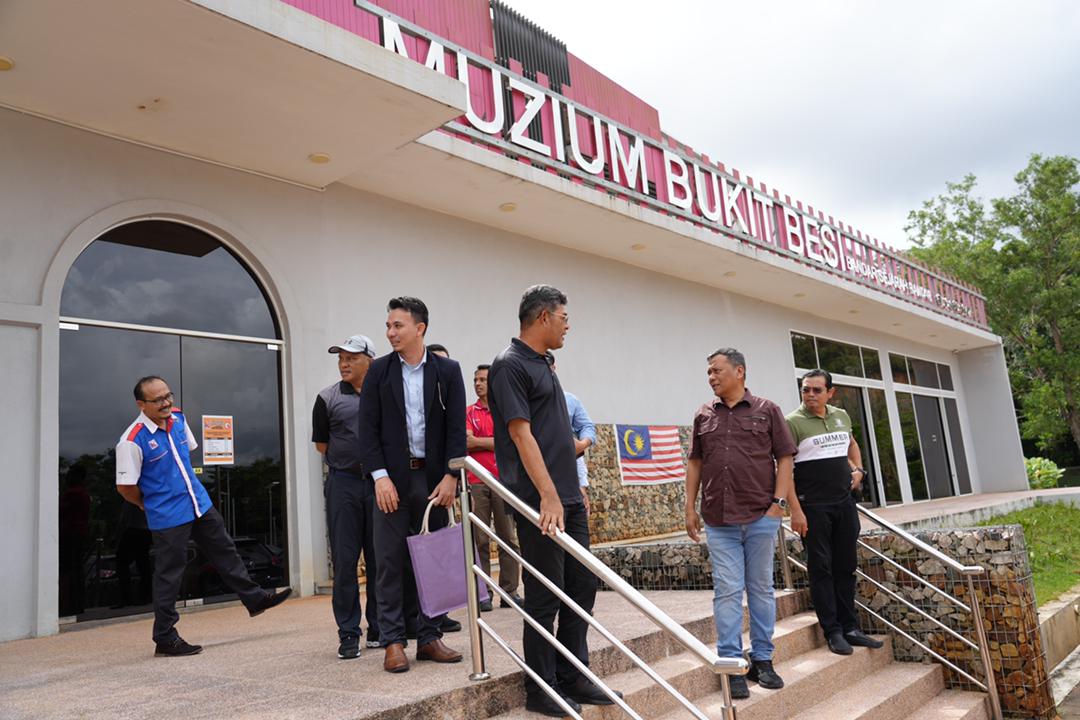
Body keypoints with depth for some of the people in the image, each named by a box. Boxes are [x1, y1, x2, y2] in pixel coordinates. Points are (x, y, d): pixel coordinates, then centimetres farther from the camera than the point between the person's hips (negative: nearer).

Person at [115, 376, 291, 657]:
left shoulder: (178, 418, 2)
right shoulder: (132, 441, -20)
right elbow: (125, 487, -14)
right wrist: (152, 504, 1)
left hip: (200, 504, 7)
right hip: (168, 517, -7)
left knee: (225, 551, 16)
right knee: (169, 575, 3)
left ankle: (255, 598, 31)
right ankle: (165, 639, 16)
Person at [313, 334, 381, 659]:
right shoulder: (328, 398, 5)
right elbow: (322, 445, 11)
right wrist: (348, 459, 7)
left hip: (380, 484, 1)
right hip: (343, 485, -1)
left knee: (380, 559, 7)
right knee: (345, 561, 1)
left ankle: (379, 629, 19)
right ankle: (348, 633, 11)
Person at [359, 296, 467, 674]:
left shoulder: (447, 370, 3)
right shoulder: (379, 370, 3)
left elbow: (457, 427, 0)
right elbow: (368, 428, 0)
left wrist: (450, 476, -8)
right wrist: (380, 476, -10)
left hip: (434, 478, 1)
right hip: (392, 478, -1)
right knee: (391, 561, 2)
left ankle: (429, 637, 18)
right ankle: (393, 641, 11)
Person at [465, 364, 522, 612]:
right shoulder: (468, 412, 10)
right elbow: (465, 443, -4)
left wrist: (477, 441, -4)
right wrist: (495, 442, -3)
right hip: (476, 482, 0)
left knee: (508, 537, 3)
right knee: (479, 539, 1)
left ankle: (510, 590, 10)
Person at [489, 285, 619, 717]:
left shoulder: (544, 363, 17)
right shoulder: (510, 365, -11)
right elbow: (521, 433, -18)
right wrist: (548, 495, -23)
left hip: (568, 497, 9)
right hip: (540, 501, -9)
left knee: (582, 585, 12)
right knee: (545, 595, 0)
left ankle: (573, 677, 24)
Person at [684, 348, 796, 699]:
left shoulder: (767, 411, 3)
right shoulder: (703, 416, 9)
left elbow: (784, 458, 2)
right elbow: (695, 463, 12)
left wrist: (779, 502, -7)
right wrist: (690, 508, 7)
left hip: (761, 516, -1)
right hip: (719, 520, 1)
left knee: (761, 588, 9)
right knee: (727, 591, 1)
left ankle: (762, 660, 20)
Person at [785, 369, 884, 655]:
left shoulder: (841, 416, 9)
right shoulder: (793, 422, -10)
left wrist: (858, 469, 12)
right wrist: (795, 509, -18)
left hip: (844, 503, 6)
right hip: (813, 506, -6)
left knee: (846, 566, 11)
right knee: (821, 568, 1)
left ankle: (849, 627, 20)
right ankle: (832, 631, 8)